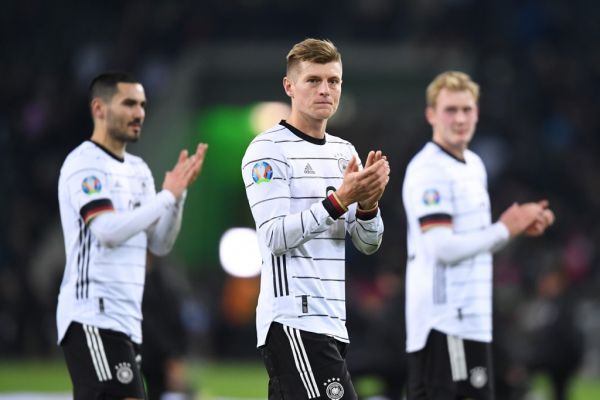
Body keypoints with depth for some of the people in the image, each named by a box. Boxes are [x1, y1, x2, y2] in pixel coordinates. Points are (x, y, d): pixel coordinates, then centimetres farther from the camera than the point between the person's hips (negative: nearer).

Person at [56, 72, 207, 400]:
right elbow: (108, 231, -22)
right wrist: (167, 196, -16)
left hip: (125, 320, 9)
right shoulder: (85, 164, -9)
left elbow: (160, 244, 13)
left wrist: (178, 193, -1)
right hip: (94, 319, -9)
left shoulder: (138, 169, 18)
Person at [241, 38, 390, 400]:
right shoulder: (268, 150, -6)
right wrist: (338, 201, -23)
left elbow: (368, 244, 13)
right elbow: (275, 236, -16)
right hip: (293, 319, -8)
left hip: (333, 324, 8)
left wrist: (368, 205, -8)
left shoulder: (345, 151, 17)